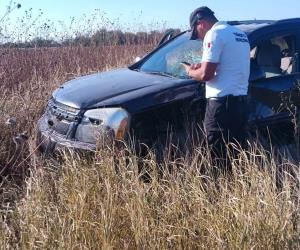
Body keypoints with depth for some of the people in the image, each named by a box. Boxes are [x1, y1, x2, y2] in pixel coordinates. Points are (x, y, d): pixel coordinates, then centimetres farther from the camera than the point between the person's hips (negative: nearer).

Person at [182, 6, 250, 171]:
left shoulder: (214, 34, -9)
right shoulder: (240, 34, 20)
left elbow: (206, 74, -16)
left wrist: (190, 71, 5)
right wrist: (201, 67, 21)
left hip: (223, 102, -9)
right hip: (241, 100, 9)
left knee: (219, 156, -4)